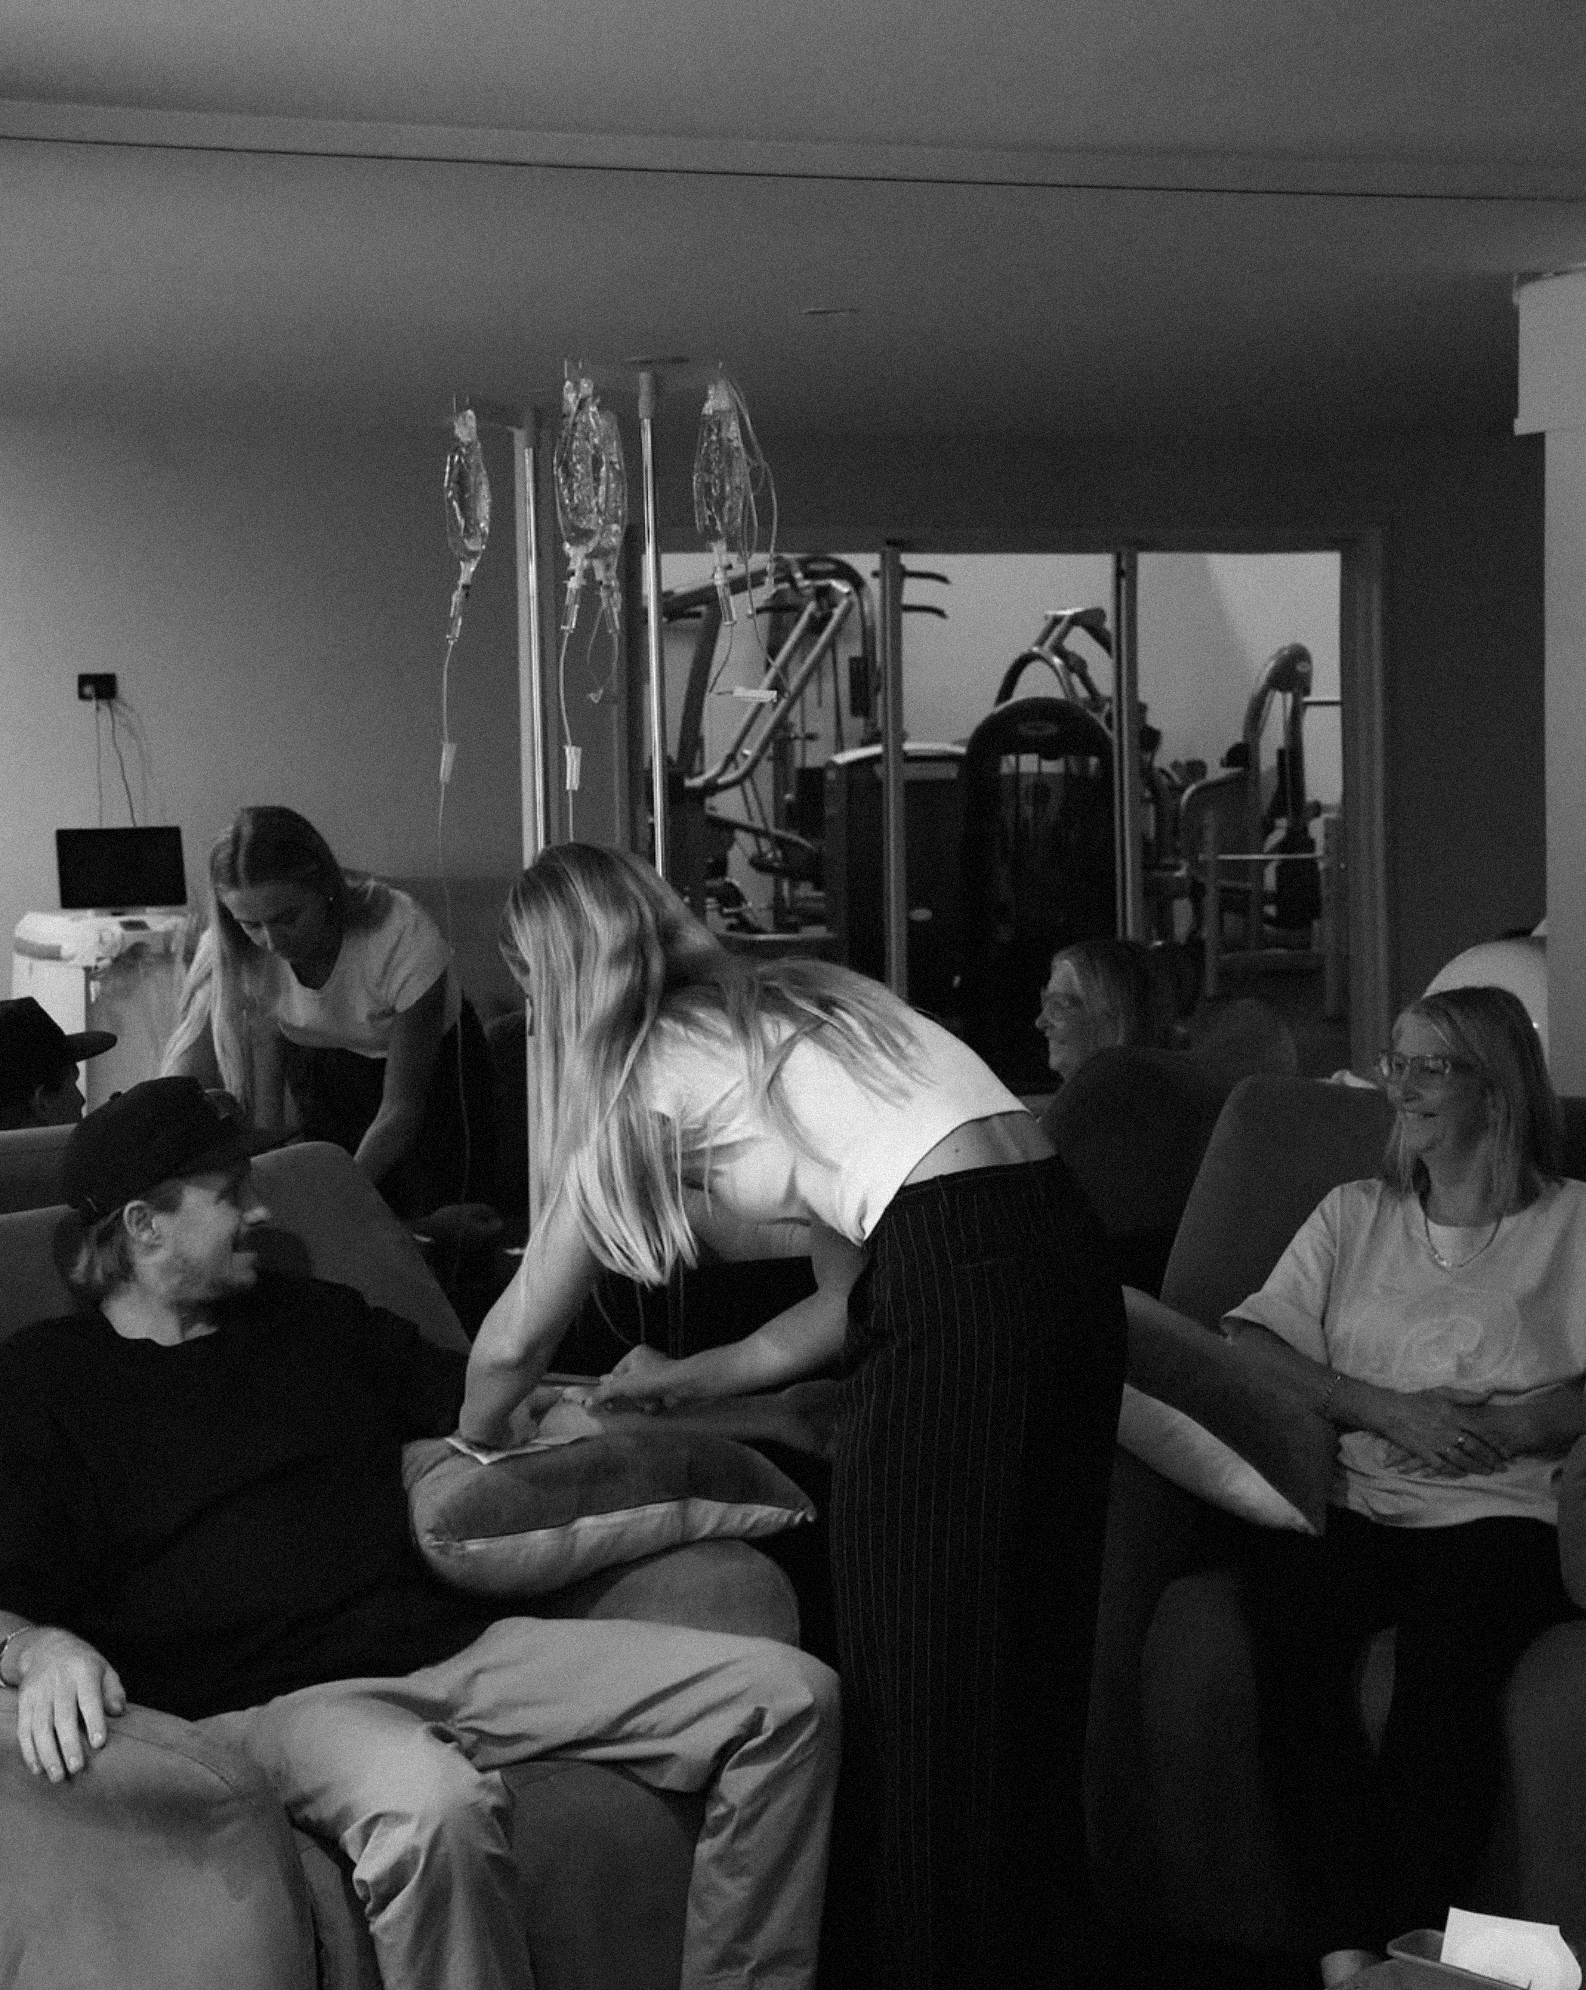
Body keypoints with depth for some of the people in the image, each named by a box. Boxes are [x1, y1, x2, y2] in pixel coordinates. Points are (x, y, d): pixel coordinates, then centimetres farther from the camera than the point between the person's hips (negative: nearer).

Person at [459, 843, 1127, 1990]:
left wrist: (475, 1441, 30)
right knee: (1029, 1672, 16)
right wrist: (694, 1380, 35)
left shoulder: (648, 1067, 5)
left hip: (967, 1287, -8)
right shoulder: (787, 1005, 26)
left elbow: (516, 1341, 10)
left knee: (915, 1689, 2)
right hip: (1071, 1254, 8)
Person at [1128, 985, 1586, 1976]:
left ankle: (1402, 1946, -32)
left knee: (1445, 1651, -35)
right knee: (1293, 1625, -31)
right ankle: (1352, 1949, -32)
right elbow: (1248, 1348, 10)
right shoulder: (1354, 1215, 24)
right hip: (1349, 1504, 2)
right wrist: (1382, 1408, -3)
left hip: (1494, 1514, -2)